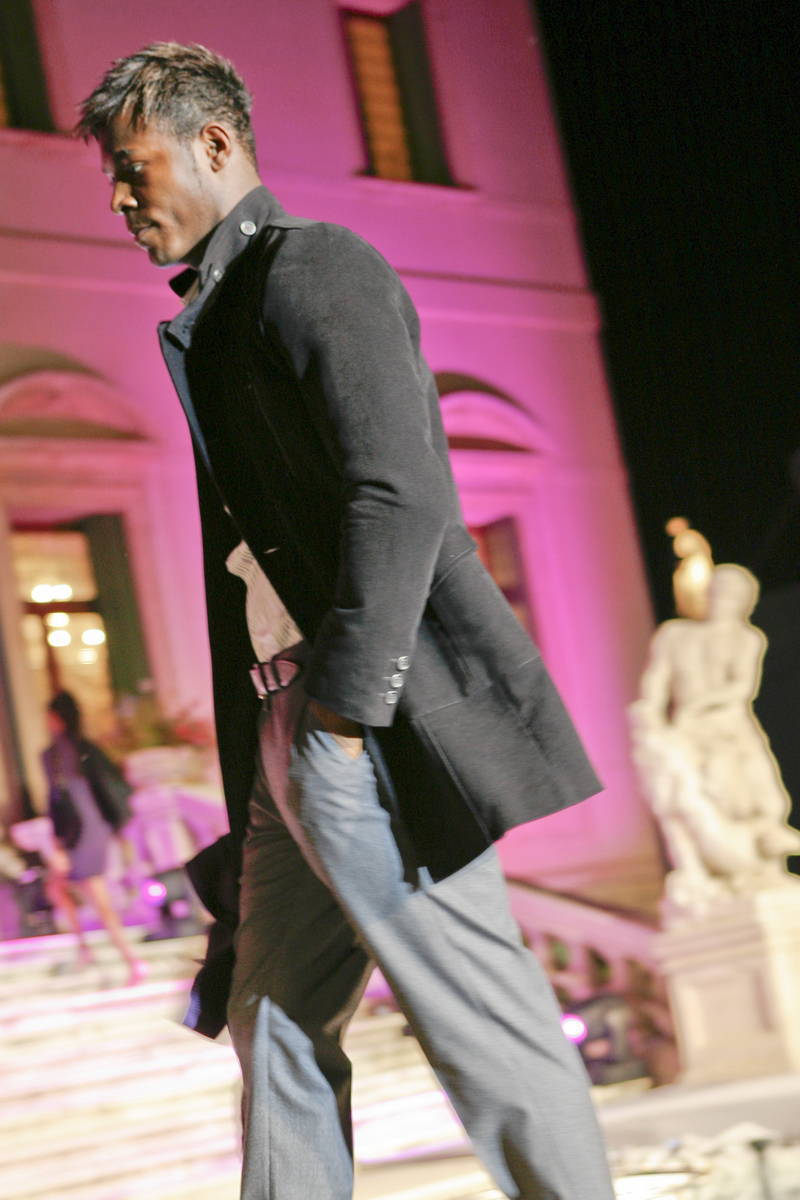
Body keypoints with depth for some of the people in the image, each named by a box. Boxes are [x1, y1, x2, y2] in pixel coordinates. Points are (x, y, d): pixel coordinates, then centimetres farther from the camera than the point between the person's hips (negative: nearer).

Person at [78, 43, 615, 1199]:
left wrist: (341, 712, -20)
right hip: (292, 740, 10)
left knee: (486, 1028, -3)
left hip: (374, 739, -10)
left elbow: (403, 498, -20)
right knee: (276, 1024, 15)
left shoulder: (311, 263, -8)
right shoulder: (214, 312, 19)